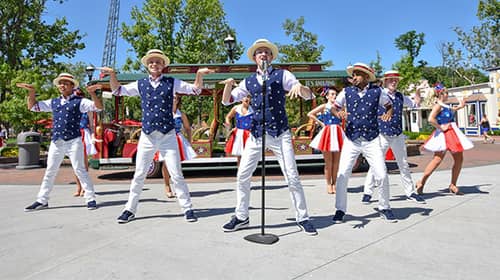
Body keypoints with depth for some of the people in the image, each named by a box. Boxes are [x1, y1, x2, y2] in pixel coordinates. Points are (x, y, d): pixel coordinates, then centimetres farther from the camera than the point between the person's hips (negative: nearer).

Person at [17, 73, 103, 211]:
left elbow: (98, 107, -12)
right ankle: (42, 200, 23)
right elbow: (32, 106, 22)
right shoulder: (53, 102, 15)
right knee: (50, 171, 13)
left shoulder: (79, 101, -1)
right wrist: (31, 92, 8)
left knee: (79, 170, -5)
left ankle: (90, 198, 2)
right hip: (56, 142, 6)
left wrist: (92, 93, -26)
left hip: (73, 141, -6)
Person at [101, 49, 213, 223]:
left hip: (168, 135, -2)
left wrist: (199, 74, -12)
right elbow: (118, 91, 18)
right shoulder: (140, 84, 8)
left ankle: (187, 208, 12)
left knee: (176, 174, 1)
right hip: (147, 136, 2)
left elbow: (195, 90, 5)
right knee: (139, 175, 8)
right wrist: (112, 75, 1)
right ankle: (130, 209, 21)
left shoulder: (171, 83, 4)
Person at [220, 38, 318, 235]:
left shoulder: (282, 75, 4)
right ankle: (241, 217, 18)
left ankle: (302, 218, 15)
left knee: (292, 177, -2)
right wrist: (229, 84, -6)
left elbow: (309, 95, -1)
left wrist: (299, 87, -24)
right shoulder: (249, 81, 13)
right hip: (256, 134, 3)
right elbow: (227, 101, 14)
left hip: (280, 133, -3)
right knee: (242, 176, 2)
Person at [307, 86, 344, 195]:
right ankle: (328, 184, 12)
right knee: (328, 163, 2)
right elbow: (310, 114, -4)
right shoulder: (324, 106, 2)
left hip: (337, 133, 4)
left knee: (336, 162, 6)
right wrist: (320, 123, -4)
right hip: (328, 133, -4)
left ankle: (334, 184, 17)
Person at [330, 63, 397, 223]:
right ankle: (340, 210, 9)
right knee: (342, 175, -7)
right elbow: (334, 107, 11)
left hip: (371, 140, 0)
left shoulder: (377, 91, 2)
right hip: (351, 140, 0)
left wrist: (388, 113, -7)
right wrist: (338, 112, -11)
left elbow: (389, 105, 15)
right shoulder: (347, 92, 4)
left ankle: (384, 208, 20)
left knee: (381, 175, -3)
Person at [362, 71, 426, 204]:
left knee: (404, 165, 12)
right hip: (382, 135, -5)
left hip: (398, 135, 5)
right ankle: (367, 193, 6)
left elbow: (415, 104, 22)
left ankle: (410, 192, 24)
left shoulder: (400, 96, 11)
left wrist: (417, 93, 5)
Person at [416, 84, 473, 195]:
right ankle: (421, 182, -1)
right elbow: (430, 119, -28)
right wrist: (440, 127, -19)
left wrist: (459, 106, 27)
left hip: (453, 134, 9)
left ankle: (453, 185, 16)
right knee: (437, 159, -9)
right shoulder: (438, 106, -12)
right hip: (444, 135, -9)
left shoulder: (445, 106, 16)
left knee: (459, 159, 8)